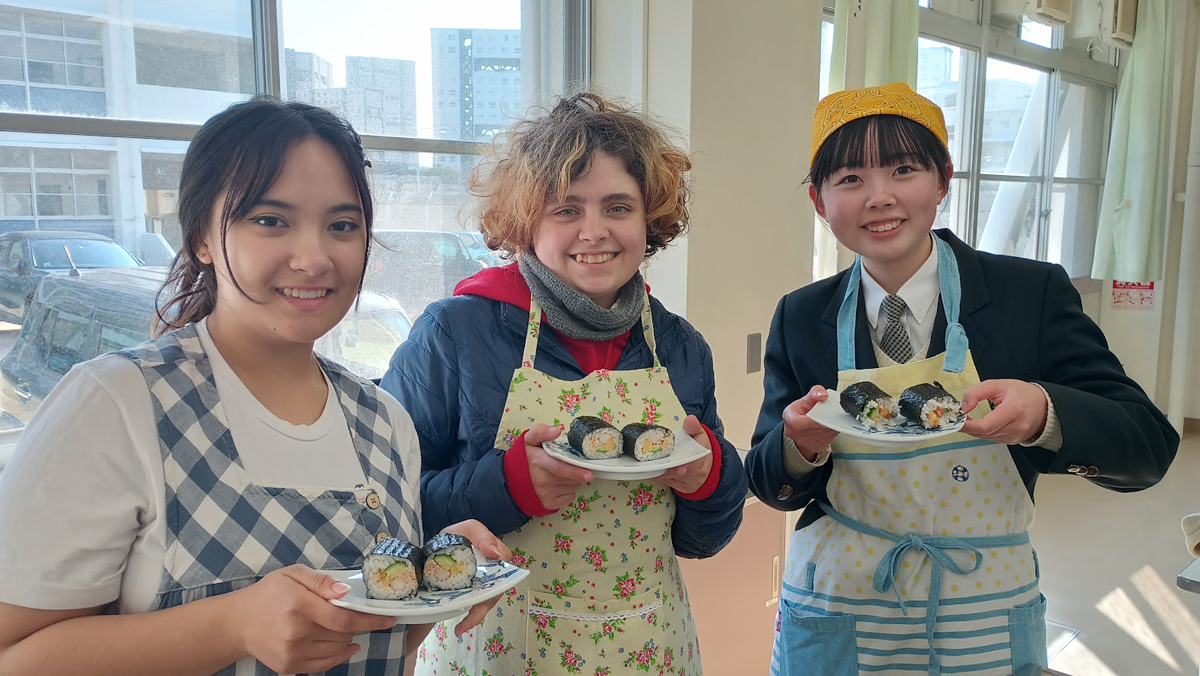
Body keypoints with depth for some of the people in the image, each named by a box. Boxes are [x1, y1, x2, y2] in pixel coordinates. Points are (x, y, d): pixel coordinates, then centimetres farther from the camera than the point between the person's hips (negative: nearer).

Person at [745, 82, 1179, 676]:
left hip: (983, 625, 0)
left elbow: (1151, 447, -12)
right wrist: (801, 444, -23)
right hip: (835, 613, 1)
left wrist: (1044, 413, -32)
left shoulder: (1034, 293, -10)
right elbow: (771, 487, -1)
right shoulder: (800, 317, -4)